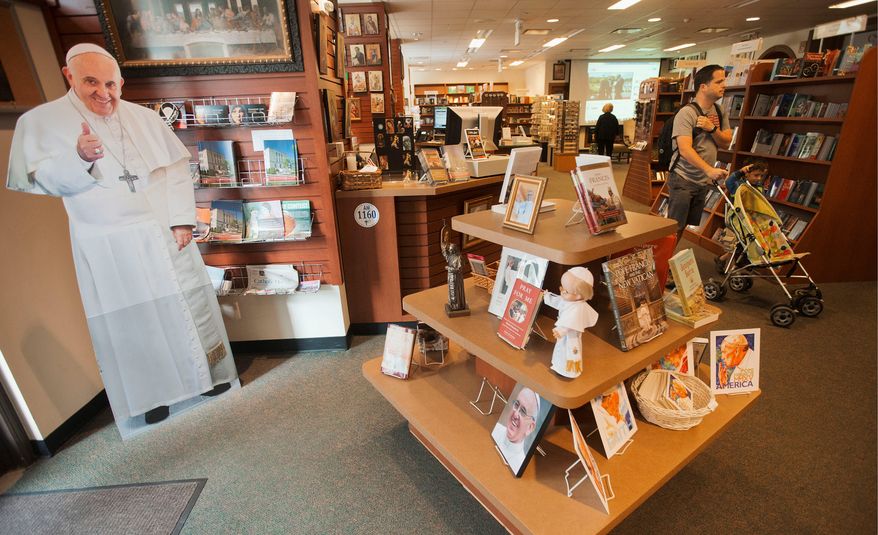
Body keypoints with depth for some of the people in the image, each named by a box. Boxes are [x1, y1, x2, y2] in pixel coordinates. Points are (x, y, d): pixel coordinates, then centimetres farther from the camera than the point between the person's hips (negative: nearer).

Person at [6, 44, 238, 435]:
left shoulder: (145, 117, 7)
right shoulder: (40, 121, 2)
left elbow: (176, 169, 4)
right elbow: (41, 182, -4)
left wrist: (182, 219, -7)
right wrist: (78, 158, -24)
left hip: (165, 233, 2)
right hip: (108, 247, -1)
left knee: (189, 301, 8)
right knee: (131, 320, 5)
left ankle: (209, 371, 25)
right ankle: (150, 393, 22)